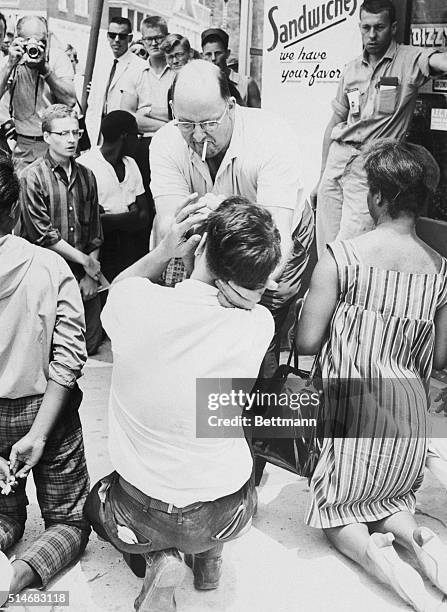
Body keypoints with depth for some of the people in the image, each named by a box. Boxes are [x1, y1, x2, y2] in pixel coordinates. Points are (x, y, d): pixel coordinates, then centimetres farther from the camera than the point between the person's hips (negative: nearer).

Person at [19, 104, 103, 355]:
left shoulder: (86, 176, 9)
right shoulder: (33, 177, -8)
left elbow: (95, 232, 9)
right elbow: (43, 235, -13)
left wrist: (92, 275, 0)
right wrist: (85, 261, -9)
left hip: (84, 276, 5)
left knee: (91, 344, 9)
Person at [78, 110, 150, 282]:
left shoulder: (130, 164, 14)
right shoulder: (84, 166, -11)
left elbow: (144, 216, 8)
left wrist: (110, 222, -11)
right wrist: (131, 216, -8)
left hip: (128, 248, 6)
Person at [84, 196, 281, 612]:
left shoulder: (136, 304, -25)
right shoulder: (258, 325, -21)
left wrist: (164, 251, -9)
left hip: (139, 516, -2)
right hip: (227, 514, 2)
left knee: (99, 499, 34)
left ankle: (158, 558, 7)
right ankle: (209, 553, 17)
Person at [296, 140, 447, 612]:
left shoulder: (340, 258, -15)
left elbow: (305, 342, -12)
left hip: (352, 410, -4)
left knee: (334, 511, 18)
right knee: (390, 499, 29)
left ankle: (371, 552, -12)